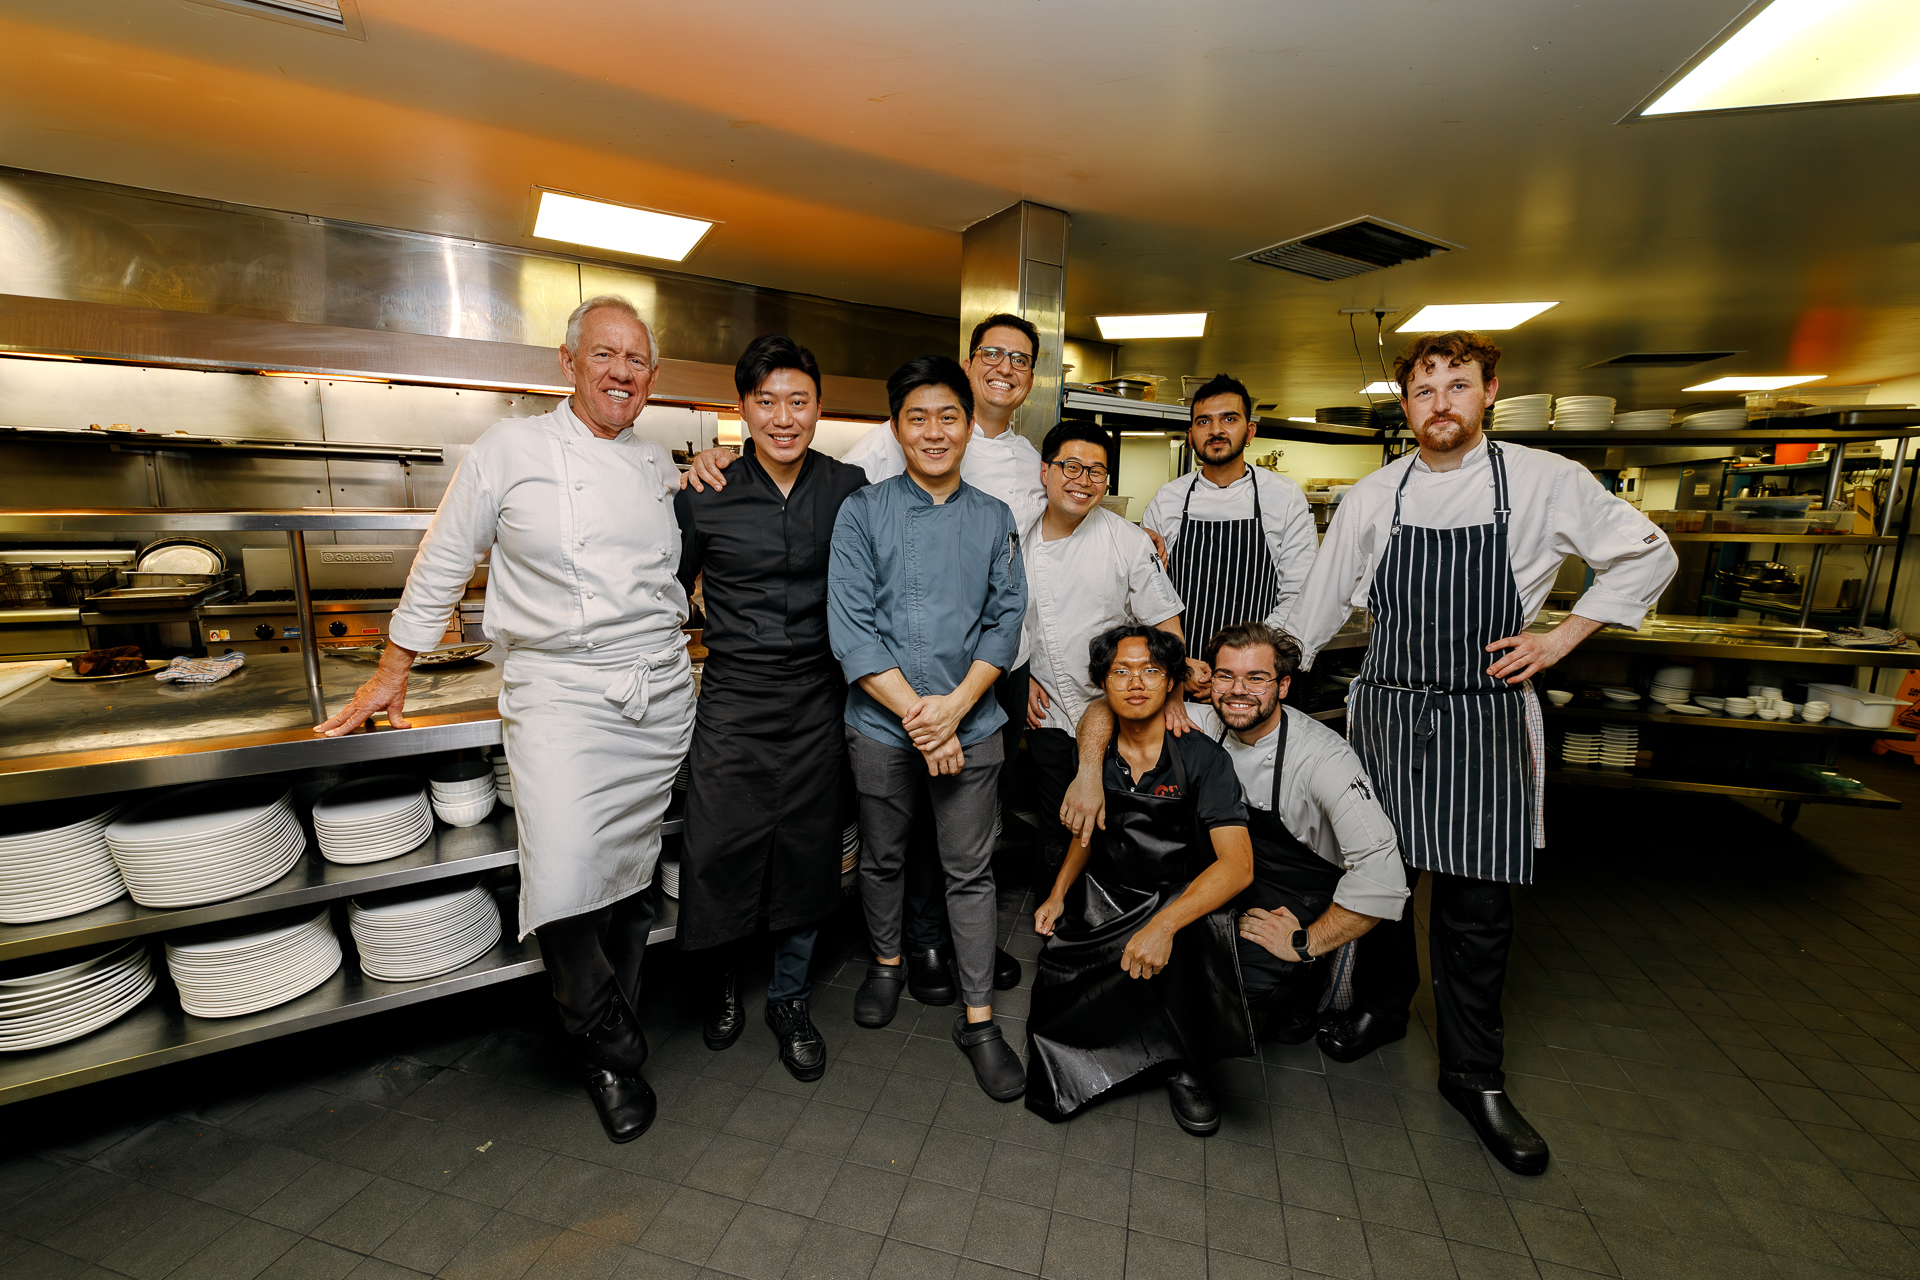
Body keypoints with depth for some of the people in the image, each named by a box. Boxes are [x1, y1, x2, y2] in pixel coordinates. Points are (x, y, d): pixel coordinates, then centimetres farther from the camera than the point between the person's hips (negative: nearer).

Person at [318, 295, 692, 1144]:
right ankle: (613, 1051, 12)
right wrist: (392, 674, 10)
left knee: (630, 873, 12)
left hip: (660, 695, 4)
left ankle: (610, 1028, 33)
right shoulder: (513, 448, 1)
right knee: (563, 885, -14)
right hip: (558, 694, -4)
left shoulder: (660, 467, 12)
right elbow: (442, 564, 7)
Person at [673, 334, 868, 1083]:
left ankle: (789, 1000, 35)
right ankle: (725, 981, 39)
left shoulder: (849, 490, 0)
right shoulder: (705, 495, -3)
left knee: (806, 852, 11)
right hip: (733, 701, -1)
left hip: (817, 701, 1)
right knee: (719, 850, 7)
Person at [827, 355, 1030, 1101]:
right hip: (881, 724, 0)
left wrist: (956, 702, -13)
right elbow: (850, 627, -9)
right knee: (881, 858, 17)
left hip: (971, 724, 1)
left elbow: (1007, 619, 1)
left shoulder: (994, 520, 5)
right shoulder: (863, 512, -3)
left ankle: (978, 1017, 24)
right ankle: (886, 962, 44)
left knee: (970, 871, 8)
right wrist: (915, 714, -15)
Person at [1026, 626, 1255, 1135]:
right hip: (1106, 896, 3)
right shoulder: (1097, 754, -3)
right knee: (1055, 983, -22)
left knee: (1194, 930, -35)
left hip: (1178, 896, -2)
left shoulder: (1201, 757, -16)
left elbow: (1237, 864, -24)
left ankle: (1182, 1065, -8)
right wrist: (1058, 893, 1)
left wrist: (1162, 926, -35)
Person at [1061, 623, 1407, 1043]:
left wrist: (1304, 945, -24)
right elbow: (1106, 708, -10)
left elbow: (1381, 874, -30)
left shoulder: (1325, 757, -25)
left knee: (1247, 978, -27)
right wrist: (1089, 772, -29)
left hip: (1302, 899, -4)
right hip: (1231, 871, 4)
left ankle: (1304, 981, 7)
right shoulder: (1208, 723, -12)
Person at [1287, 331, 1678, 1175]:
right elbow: (1321, 604, 9)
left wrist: (1560, 639, -2)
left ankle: (1472, 1074, 25)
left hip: (1485, 719, -1)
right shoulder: (1373, 497, 4)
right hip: (1387, 712, 2)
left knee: (1477, 904, 5)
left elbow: (1648, 557, 10)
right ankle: (1381, 1006, 37)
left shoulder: (1546, 481, -1)